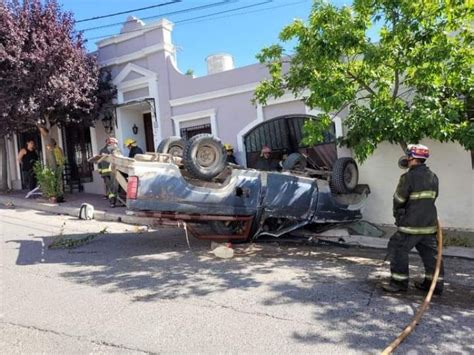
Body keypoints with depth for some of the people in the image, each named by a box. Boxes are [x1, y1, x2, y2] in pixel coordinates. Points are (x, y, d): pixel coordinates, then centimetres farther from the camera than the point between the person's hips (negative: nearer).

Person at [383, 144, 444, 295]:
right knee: (430, 252, 15)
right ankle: (435, 283, 23)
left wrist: (397, 214, 11)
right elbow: (432, 198, 13)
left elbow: (398, 200, -8)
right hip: (429, 223, 8)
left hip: (412, 223, -7)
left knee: (398, 248, 2)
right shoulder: (433, 177, 7)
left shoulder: (409, 177, -16)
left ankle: (399, 282, 6)